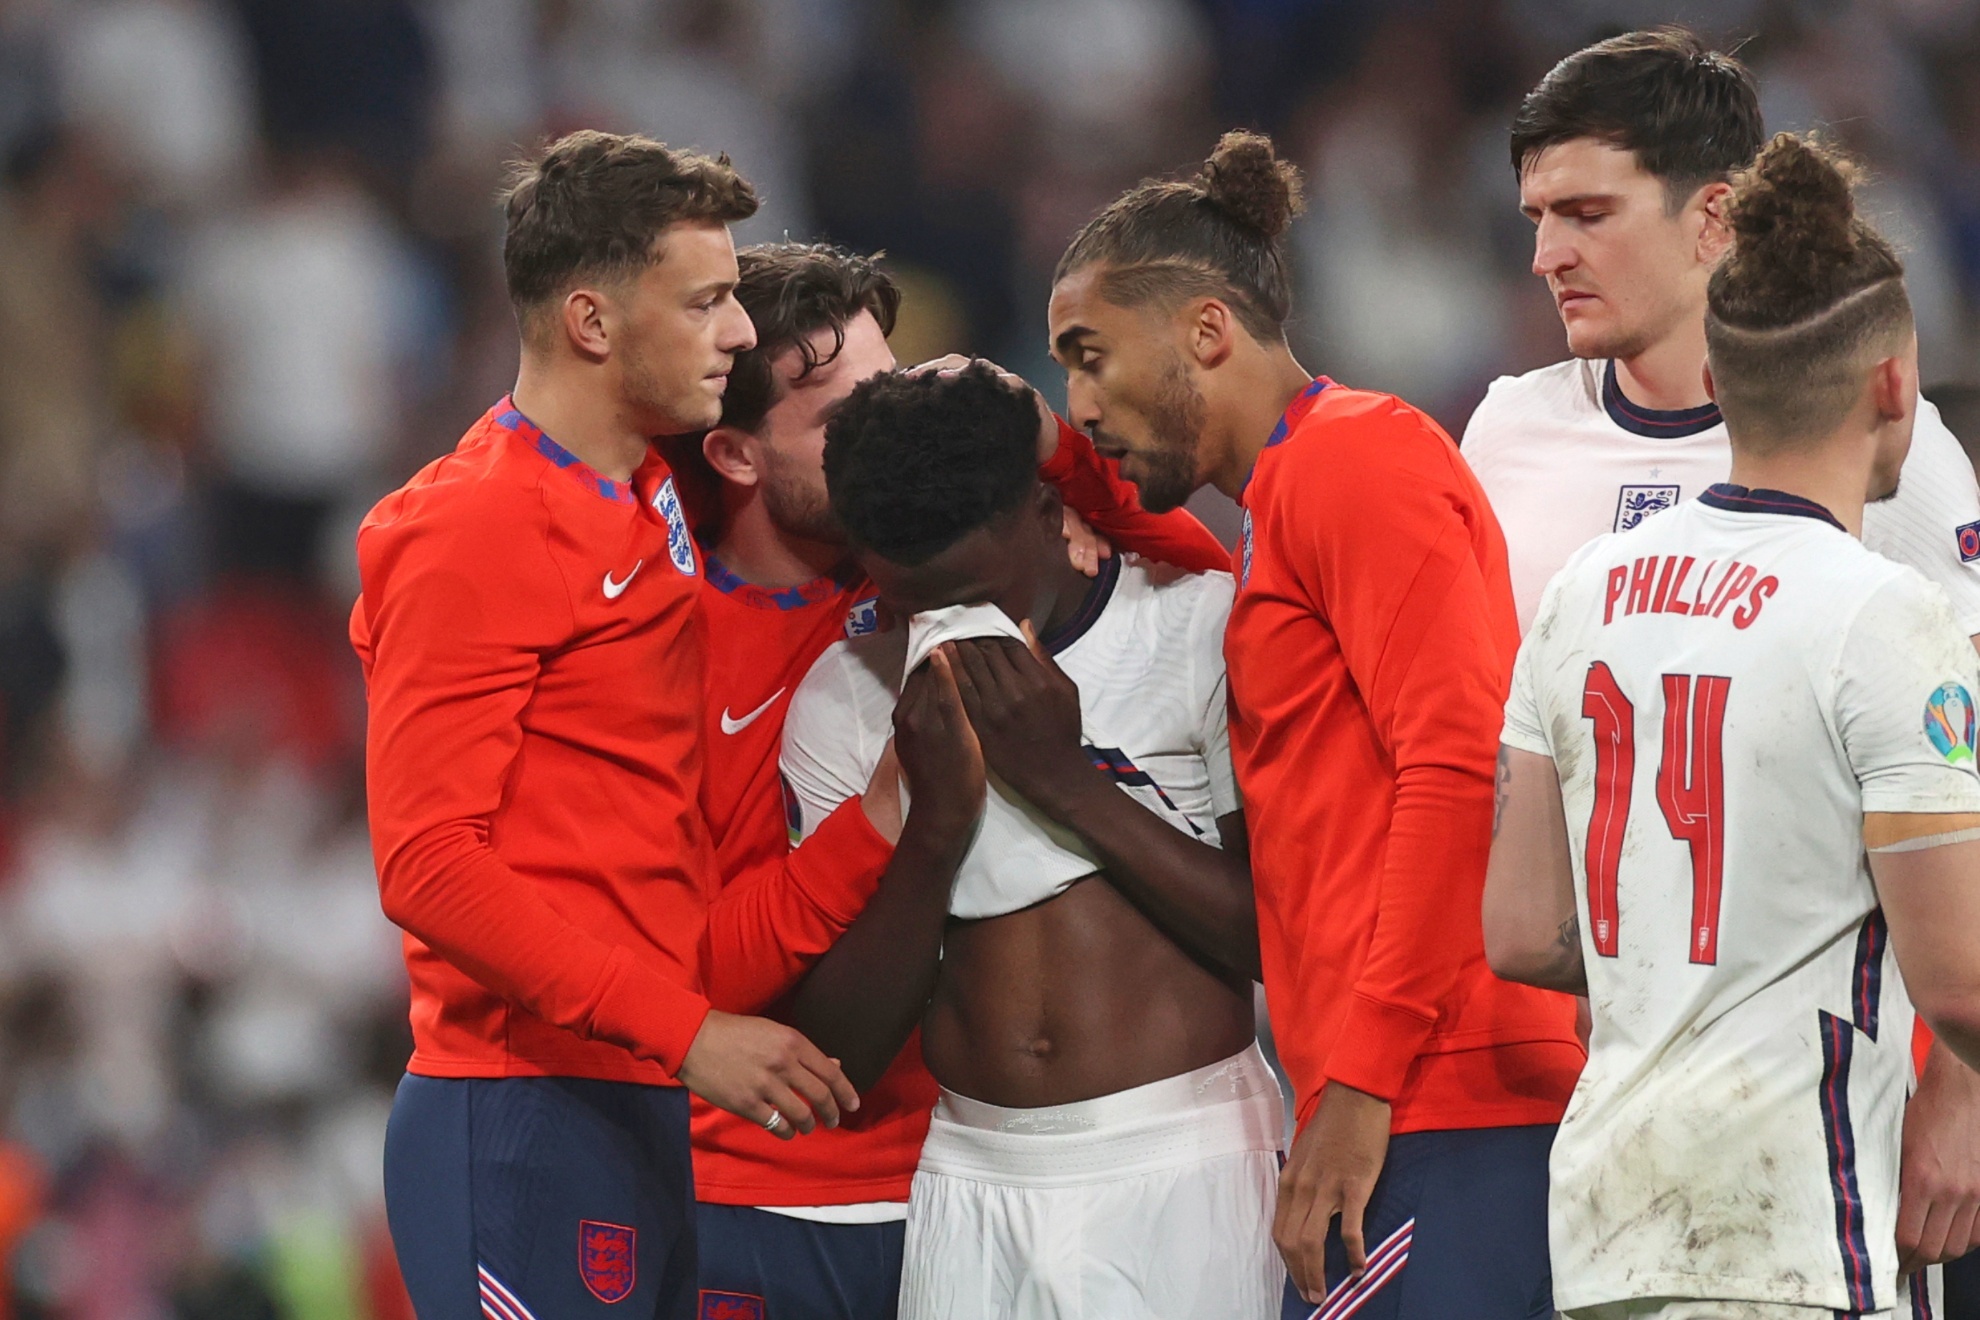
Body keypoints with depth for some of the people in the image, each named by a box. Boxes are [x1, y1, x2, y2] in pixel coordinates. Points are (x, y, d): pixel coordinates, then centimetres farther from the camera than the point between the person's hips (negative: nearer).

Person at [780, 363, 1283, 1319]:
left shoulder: (1198, 626, -3)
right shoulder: (846, 697, 6)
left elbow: (1286, 939, -7)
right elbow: (847, 1042, 3)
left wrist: (1069, 782, -13)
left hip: (1181, 1168, -3)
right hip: (972, 1182, 3)